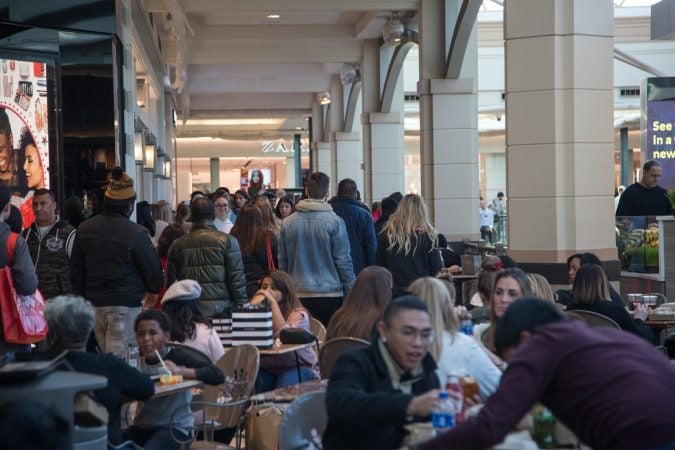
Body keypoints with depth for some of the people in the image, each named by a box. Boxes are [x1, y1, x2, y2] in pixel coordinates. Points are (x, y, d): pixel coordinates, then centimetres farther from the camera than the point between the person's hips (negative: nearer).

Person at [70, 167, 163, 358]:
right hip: (126, 304, -6)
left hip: (94, 302, 6)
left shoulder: (84, 229, 5)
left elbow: (76, 270, 12)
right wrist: (153, 290, 15)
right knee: (118, 358, -5)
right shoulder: (136, 233, -14)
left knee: (106, 353, 15)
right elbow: (153, 267, -5)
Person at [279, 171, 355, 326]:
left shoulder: (287, 222, 1)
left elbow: (282, 261, 8)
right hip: (330, 294, -3)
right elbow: (343, 260, -7)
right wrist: (351, 289, 3)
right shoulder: (334, 222, -9)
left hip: (299, 294, 3)